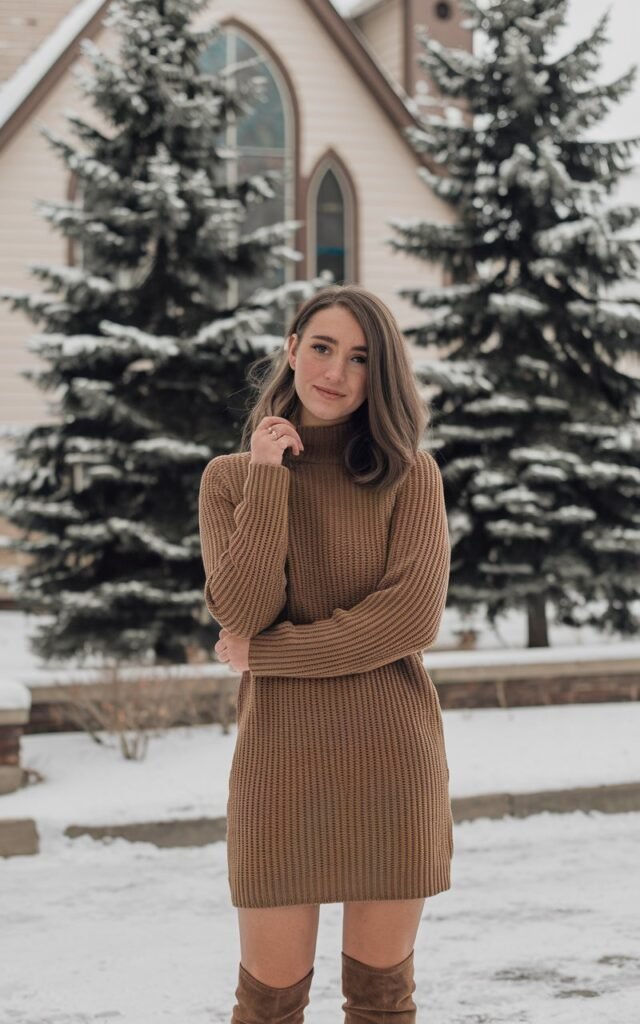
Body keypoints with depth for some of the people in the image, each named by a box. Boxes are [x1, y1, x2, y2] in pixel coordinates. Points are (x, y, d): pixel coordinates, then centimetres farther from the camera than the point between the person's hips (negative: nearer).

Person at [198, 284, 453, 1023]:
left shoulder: (410, 475, 2)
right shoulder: (230, 476, 6)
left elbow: (414, 618, -11)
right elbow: (243, 613, -8)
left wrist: (264, 653, -8)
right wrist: (269, 478, -11)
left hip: (392, 756, 0)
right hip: (281, 760, 1)